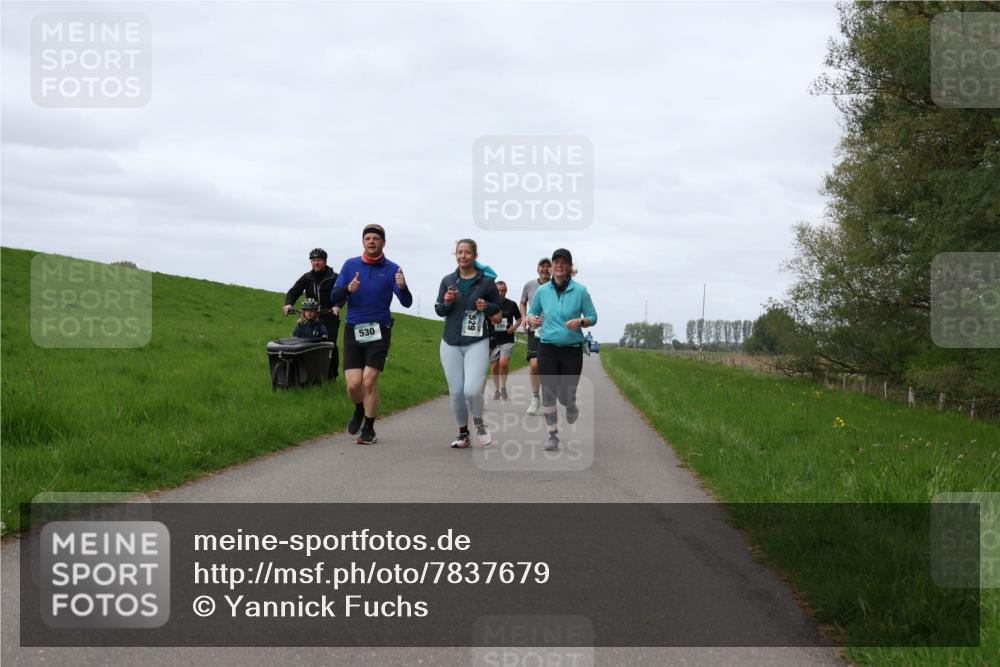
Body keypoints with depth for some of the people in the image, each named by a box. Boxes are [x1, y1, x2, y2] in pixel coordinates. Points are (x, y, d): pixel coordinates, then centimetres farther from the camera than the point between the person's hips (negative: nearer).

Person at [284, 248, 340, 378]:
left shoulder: (334, 277, 0)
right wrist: (288, 304, -19)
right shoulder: (307, 278, 11)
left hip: (329, 317, -3)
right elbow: (294, 291, 2)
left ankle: (332, 374, 3)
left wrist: (337, 306, -35)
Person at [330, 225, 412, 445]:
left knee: (369, 381, -10)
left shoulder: (392, 269, -1)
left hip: (379, 333, -2)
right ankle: (359, 410, 30)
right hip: (353, 330, 2)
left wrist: (402, 287, -33)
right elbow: (334, 298, 2)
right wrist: (348, 289, -20)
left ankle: (368, 429, 5)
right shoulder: (350, 265, 5)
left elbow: (406, 303, -10)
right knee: (353, 384, -4)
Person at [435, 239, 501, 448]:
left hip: (477, 343, -3)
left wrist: (486, 307, -11)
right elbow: (438, 310, 12)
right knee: (456, 392, 4)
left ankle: (479, 423, 12)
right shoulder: (448, 281, 6)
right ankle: (463, 434, 21)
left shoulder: (486, 282, -2)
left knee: (472, 390, -17)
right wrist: (447, 303, -10)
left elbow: (497, 307, 10)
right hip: (451, 344, 3)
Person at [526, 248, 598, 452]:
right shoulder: (542, 290, 2)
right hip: (547, 348, 1)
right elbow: (531, 312, 15)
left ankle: (572, 409, 39)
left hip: (572, 349, -1)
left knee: (566, 396, 2)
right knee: (548, 393, -4)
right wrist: (532, 319, -8)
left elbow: (593, 317, 1)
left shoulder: (580, 291, -4)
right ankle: (553, 435, 9)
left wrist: (580, 322, -19)